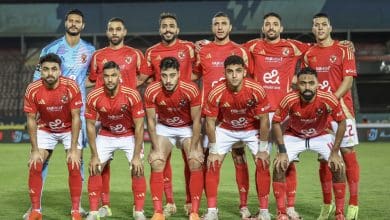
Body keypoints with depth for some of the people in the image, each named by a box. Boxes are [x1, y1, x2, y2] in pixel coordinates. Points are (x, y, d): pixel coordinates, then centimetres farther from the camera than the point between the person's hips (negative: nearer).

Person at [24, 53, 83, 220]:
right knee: (35, 167, -8)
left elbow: (75, 118, -19)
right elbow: (31, 120, -12)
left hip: (69, 129, -1)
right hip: (45, 130, 2)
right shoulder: (32, 90, -21)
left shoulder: (71, 87, -25)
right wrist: (35, 150, -15)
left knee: (74, 167, -13)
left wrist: (73, 149, -21)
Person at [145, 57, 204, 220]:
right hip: (164, 128, 1)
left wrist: (194, 148, -18)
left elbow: (196, 120, -17)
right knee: (156, 163, -14)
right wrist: (156, 149, -16)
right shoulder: (151, 91, -24)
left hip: (187, 128, -1)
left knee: (196, 163, -16)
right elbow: (151, 121, -13)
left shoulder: (191, 90, -28)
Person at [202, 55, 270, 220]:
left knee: (262, 163, -10)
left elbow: (264, 120, -17)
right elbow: (210, 122, -15)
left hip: (252, 128, 0)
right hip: (225, 129, 0)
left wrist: (262, 149, -13)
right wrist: (214, 151, -11)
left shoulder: (256, 90, -29)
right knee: (213, 164, -10)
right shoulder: (216, 92, -27)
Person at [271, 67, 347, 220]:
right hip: (294, 136, 0)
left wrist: (335, 152, -17)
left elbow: (341, 123, -16)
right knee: (279, 166, -17)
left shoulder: (328, 100, -31)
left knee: (338, 167, -15)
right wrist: (282, 152, -19)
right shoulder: (289, 100, -31)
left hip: (321, 136, 0)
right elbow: (276, 122, -16)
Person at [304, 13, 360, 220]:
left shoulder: (343, 51, 0)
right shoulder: (309, 54, 11)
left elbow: (348, 80, -7)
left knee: (347, 154, -4)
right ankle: (327, 203, 14)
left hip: (341, 108, -3)